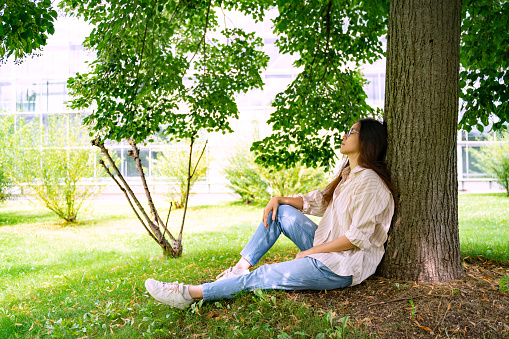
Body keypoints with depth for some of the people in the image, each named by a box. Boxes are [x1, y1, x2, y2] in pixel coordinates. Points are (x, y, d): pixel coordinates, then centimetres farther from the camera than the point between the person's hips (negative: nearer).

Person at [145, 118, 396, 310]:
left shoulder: (369, 182, -19)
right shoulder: (348, 174, 13)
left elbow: (357, 237, -23)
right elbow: (315, 201, 16)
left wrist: (310, 252, -16)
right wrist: (279, 199, 1)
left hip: (342, 268, -9)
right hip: (327, 249, 9)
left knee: (258, 278, -11)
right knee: (280, 211, 3)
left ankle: (190, 294, -5)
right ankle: (242, 267, 1)